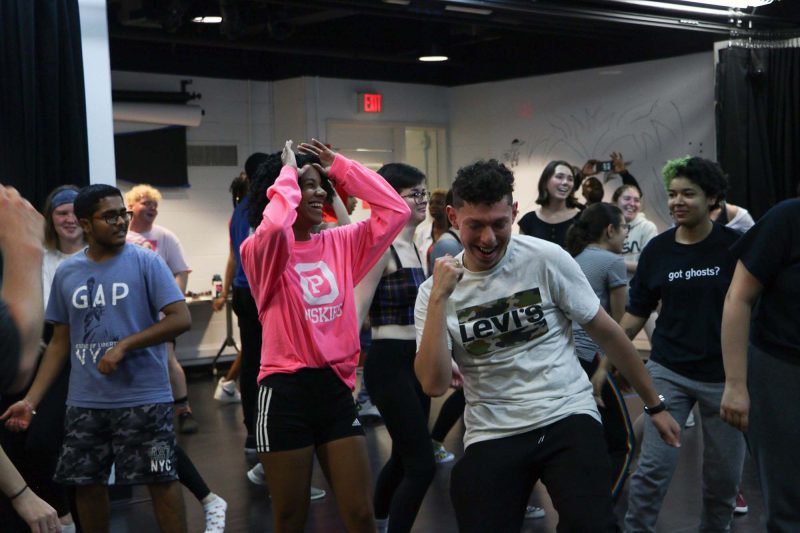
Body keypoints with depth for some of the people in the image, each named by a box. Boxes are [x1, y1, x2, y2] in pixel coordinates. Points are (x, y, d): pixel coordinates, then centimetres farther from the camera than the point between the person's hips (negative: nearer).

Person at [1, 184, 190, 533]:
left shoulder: (145, 262, -5)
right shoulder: (66, 273, 8)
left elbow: (181, 318, -12)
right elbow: (60, 342, 12)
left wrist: (124, 346, -19)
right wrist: (31, 399, 5)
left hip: (143, 398, -4)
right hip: (84, 403, 5)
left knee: (160, 479, 0)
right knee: (86, 483, 14)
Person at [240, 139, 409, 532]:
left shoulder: (340, 244, 8)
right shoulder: (261, 252, -7)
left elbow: (396, 211, 4)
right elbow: (274, 225, -30)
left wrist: (341, 168, 2)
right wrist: (288, 171, -13)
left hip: (336, 388, 5)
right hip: (286, 392, -4)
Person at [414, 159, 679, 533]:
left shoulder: (547, 259, -5)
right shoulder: (434, 290, -1)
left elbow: (606, 333, 4)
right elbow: (434, 385, -13)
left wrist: (654, 404, 9)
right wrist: (439, 298, -19)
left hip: (568, 418, -2)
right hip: (491, 436, 2)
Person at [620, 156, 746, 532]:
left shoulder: (735, 245, -7)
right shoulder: (657, 250, 0)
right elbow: (636, 314, 6)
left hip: (725, 375, -1)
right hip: (668, 372, 1)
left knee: (724, 474, 11)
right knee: (652, 469, -5)